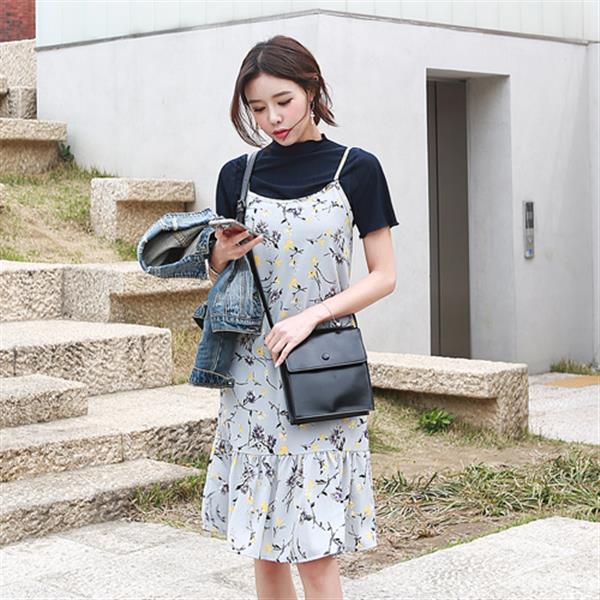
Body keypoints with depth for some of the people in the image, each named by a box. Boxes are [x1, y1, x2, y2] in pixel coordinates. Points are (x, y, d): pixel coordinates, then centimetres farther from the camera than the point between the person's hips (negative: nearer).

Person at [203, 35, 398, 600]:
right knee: (265, 544, 7)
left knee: (315, 549, -6)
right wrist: (222, 256, -6)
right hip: (253, 370, 3)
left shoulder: (356, 169, -1)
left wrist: (313, 314, -14)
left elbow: (383, 276, -1)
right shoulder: (238, 175, 7)